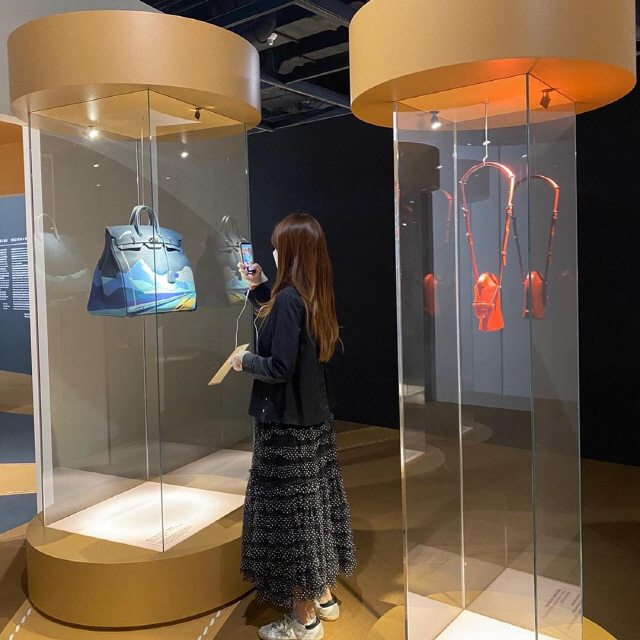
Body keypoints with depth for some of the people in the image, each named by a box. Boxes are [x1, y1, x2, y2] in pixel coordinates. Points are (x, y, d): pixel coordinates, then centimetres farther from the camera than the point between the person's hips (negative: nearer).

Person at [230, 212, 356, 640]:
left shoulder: (288, 298, -21)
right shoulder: (315, 297, 6)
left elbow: (280, 367, -24)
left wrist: (244, 361, -6)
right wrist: (259, 289, 19)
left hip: (287, 425, -9)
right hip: (315, 419, 9)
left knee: (290, 513, 3)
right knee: (314, 504, 18)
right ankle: (324, 597, 34)